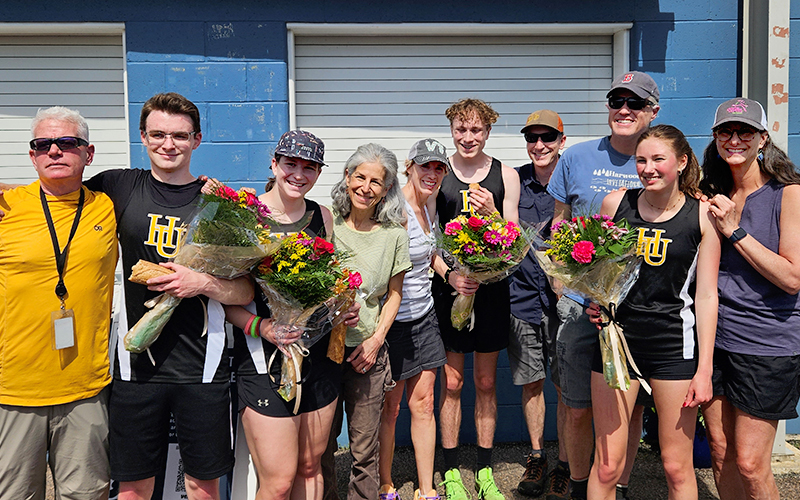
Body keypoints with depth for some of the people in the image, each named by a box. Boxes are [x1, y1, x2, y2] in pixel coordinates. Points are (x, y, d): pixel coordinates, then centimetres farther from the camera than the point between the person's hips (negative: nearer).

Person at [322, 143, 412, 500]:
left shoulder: (394, 235, 1)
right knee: (320, 444, 10)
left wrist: (376, 339, -1)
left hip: (367, 351, 0)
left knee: (364, 450, 5)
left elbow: (394, 294, 9)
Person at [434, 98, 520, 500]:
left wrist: (491, 213, -19)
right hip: (448, 286, -1)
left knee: (486, 383, 10)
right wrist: (448, 274, -16)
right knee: (451, 382, 5)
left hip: (491, 287, 1)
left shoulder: (506, 175, 4)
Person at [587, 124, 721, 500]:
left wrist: (704, 369, -5)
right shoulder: (614, 204, 1)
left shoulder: (703, 215, -3)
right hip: (616, 337, 1)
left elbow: (706, 295, -3)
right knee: (606, 466, 5)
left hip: (674, 345, -1)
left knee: (677, 468, 8)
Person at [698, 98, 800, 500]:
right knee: (720, 453, 12)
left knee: (750, 465, -1)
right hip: (714, 337, 5)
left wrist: (734, 231, -17)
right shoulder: (714, 198, 8)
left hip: (766, 344, -5)